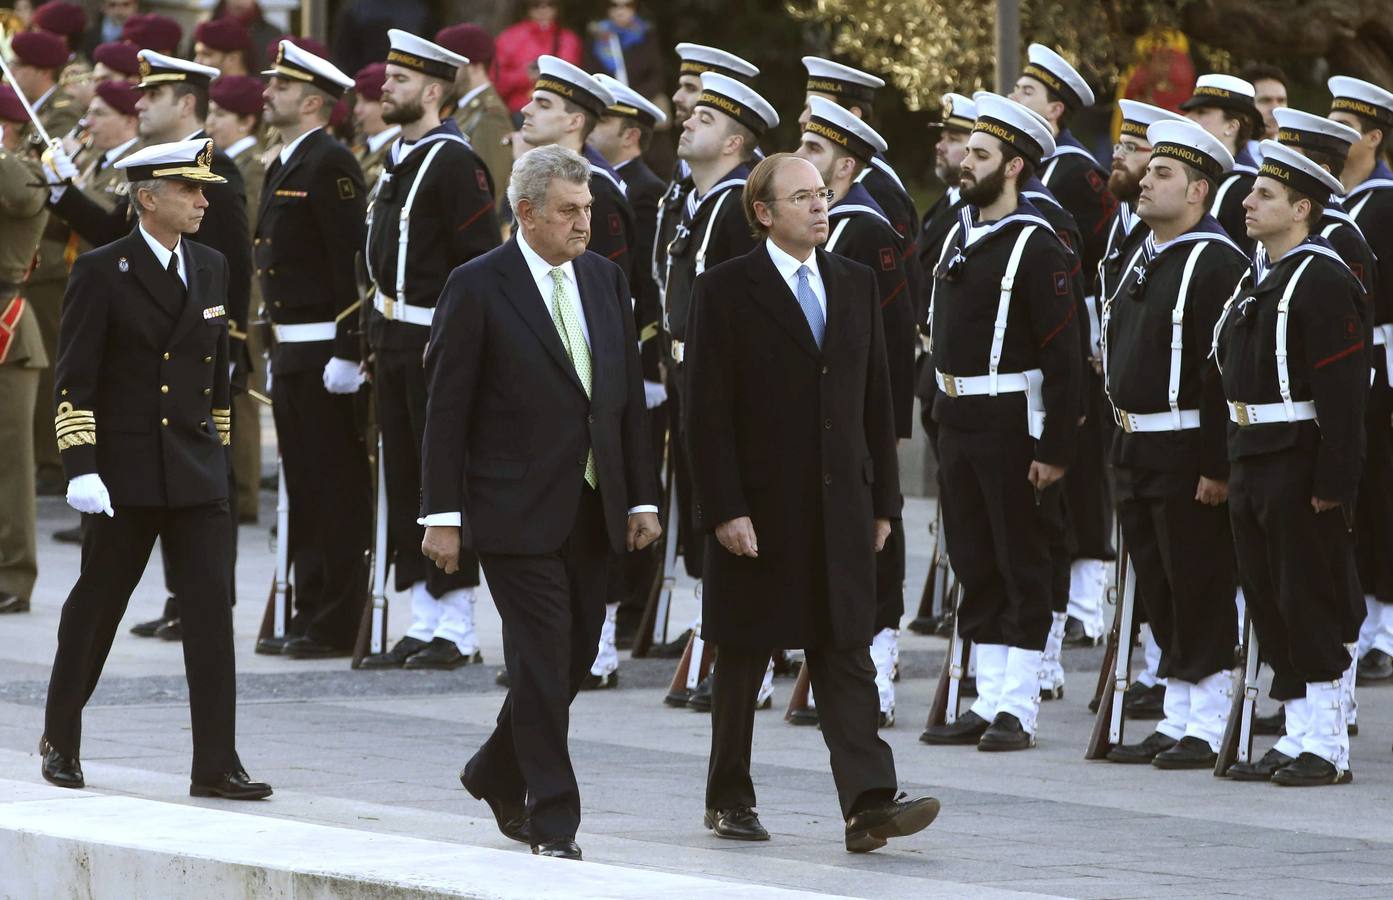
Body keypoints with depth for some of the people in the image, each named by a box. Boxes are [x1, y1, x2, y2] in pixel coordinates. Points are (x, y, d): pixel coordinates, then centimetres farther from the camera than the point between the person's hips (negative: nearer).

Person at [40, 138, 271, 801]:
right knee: (97, 604, 7)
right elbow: (73, 379, -8)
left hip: (198, 472, 4)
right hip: (126, 470, -4)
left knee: (212, 609, -5)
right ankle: (61, 740, 26)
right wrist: (80, 467, -16)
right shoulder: (102, 273, -6)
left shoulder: (211, 268, 11)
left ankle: (215, 766, -5)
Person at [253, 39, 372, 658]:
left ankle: (336, 624, -2)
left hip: (326, 351, -10)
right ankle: (311, 614, 17)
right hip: (291, 353, 10)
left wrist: (347, 352, -22)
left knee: (336, 490, -5)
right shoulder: (284, 167, 17)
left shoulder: (331, 165, -13)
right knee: (304, 489, 12)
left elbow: (352, 261, -19)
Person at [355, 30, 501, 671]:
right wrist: (379, 335, 18)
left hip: (438, 341, -9)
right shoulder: (399, 158, 15)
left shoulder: (455, 162, -12)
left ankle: (457, 632, 0)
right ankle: (423, 624, 14)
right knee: (403, 479, 9)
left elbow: (480, 258, -16)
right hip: (393, 340, 9)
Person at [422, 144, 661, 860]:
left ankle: (498, 775, 32)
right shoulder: (478, 287, -7)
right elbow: (446, 409, -7)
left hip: (592, 507, 6)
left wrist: (642, 498, 9)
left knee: (576, 653, 11)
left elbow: (628, 394, 14)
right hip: (518, 507, -6)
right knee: (543, 658, -7)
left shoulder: (605, 279, 11)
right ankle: (553, 821, -1)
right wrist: (443, 515, -11)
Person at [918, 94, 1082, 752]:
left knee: (1023, 566, -1)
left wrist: (1055, 449, -19)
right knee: (974, 564, 11)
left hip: (1012, 426, -8)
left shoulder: (1037, 247, -12)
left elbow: (1064, 356, -16)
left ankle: (1018, 711, 2)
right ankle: (988, 703, 16)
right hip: (958, 425, 8)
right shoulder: (958, 237, 12)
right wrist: (940, 412, 15)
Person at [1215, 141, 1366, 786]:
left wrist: (1333, 483, -22)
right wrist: (1233, 464, 16)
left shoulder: (1323, 280, -13)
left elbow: (1344, 391, -19)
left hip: (1300, 463, -9)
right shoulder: (1258, 278, 15)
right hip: (1251, 461, 9)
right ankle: (1298, 738, 17)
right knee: (1269, 604, 11)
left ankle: (1328, 749, 0)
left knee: (1309, 603, -5)